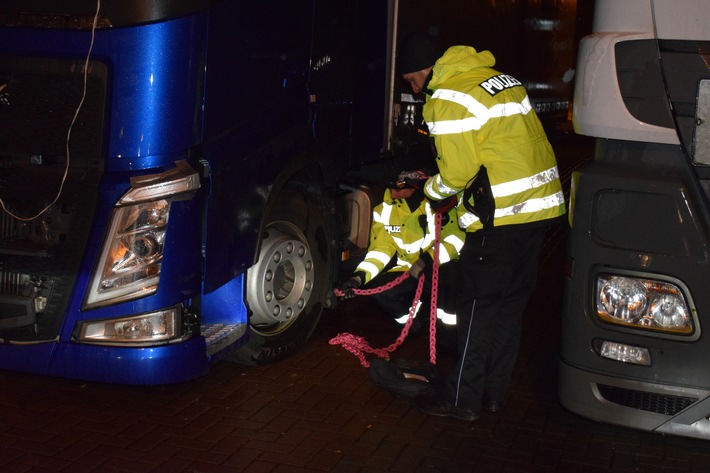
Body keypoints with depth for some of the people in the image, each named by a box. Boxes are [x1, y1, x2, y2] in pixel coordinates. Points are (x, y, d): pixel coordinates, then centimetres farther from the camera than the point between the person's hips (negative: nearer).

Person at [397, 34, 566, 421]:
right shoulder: (499, 78, 16)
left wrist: (434, 190, 9)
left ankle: (462, 399, 10)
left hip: (502, 216, -9)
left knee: (477, 305, 2)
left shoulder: (447, 101, -13)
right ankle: (494, 392, 24)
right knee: (511, 303, 15)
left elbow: (457, 172, -12)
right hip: (543, 205, 9)